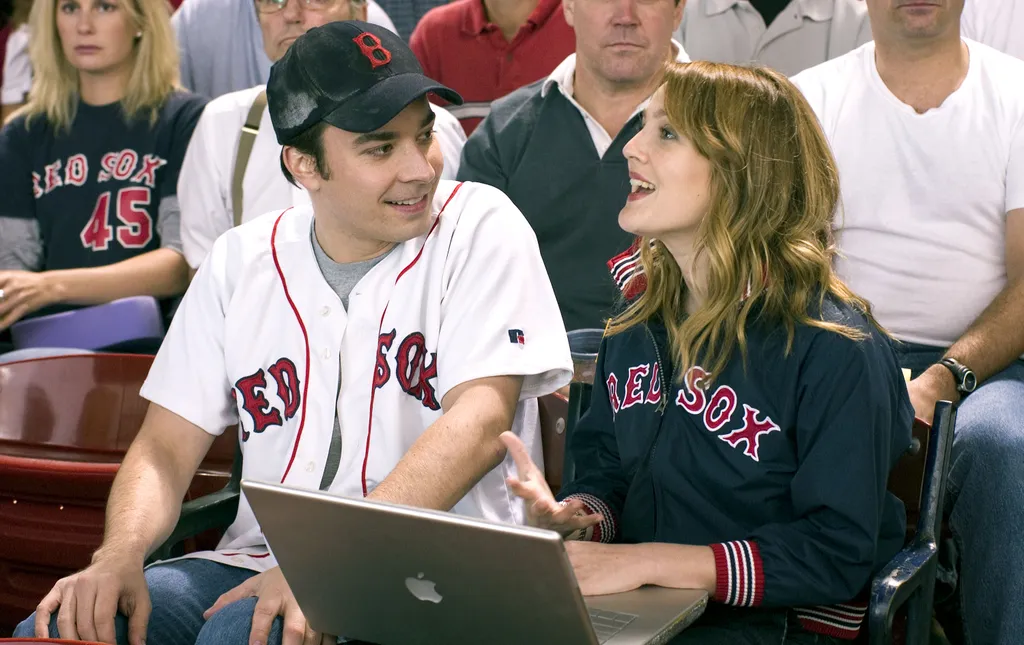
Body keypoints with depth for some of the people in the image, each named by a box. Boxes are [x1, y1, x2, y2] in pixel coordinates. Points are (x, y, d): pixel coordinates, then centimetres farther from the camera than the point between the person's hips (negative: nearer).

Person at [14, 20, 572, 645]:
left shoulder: (480, 227, -4)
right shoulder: (242, 261, 9)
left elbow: (480, 421, -16)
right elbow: (166, 448, 8)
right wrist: (119, 556, -15)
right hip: (260, 562, 4)